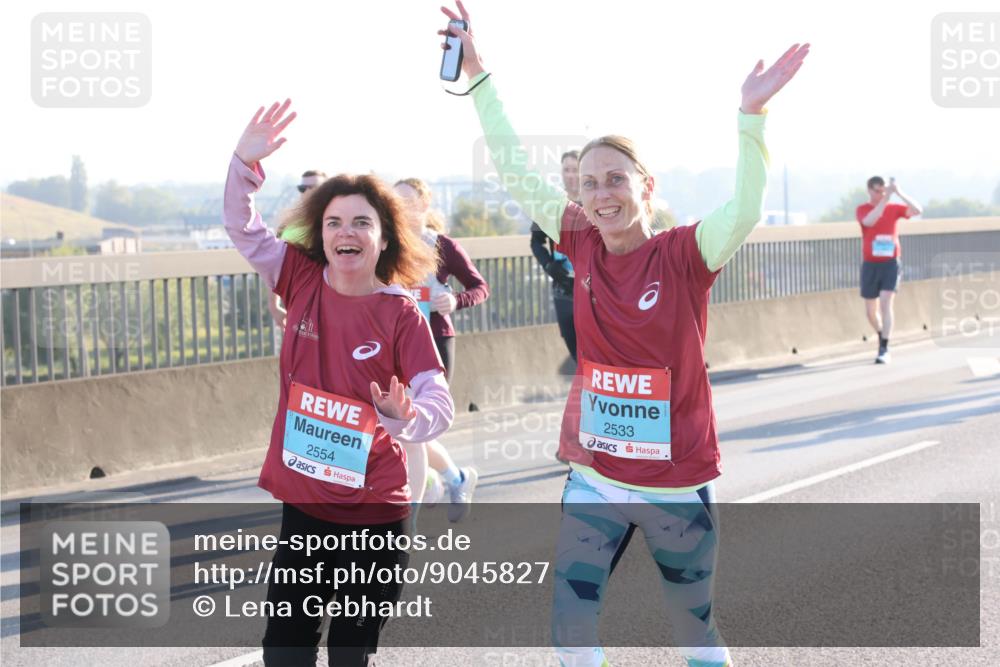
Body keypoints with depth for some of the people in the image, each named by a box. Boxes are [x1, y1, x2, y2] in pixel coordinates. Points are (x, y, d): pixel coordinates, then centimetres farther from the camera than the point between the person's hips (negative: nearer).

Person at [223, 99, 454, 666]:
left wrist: (407, 418, -39)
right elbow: (244, 227, 1)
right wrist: (247, 161, -14)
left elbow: (439, 402, -17)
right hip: (303, 504, 3)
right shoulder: (304, 282, -1)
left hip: (375, 514, -3)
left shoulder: (402, 316, -11)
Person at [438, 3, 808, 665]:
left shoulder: (684, 255, -14)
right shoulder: (583, 244, -3)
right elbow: (518, 174, -2)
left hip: (678, 484, -3)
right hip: (595, 479, 3)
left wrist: (752, 114, -44)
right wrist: (478, 77, -5)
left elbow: (744, 212, -32)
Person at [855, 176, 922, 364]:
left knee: (886, 304, -17)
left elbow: (918, 210, -11)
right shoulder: (862, 209, -2)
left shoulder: (894, 208, 3)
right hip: (870, 265, 1)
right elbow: (870, 221, -25)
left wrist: (899, 193, -21)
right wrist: (886, 198, -29)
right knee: (871, 311, 9)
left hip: (891, 264, -1)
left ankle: (884, 350, -16)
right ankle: (882, 339, 38)